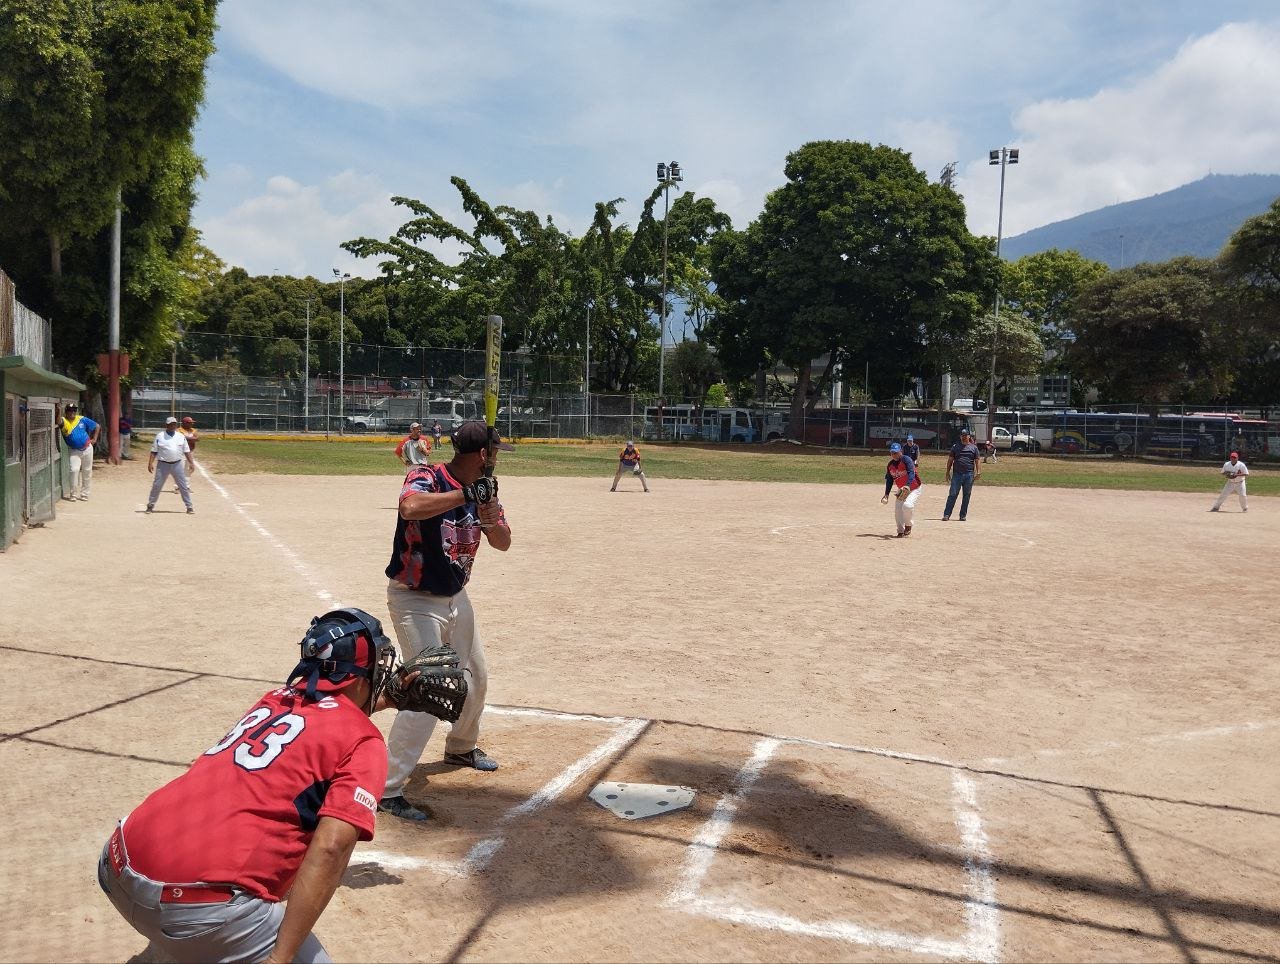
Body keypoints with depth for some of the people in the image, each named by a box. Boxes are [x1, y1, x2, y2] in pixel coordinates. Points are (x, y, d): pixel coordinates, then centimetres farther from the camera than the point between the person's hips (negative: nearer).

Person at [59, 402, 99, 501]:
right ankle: (73, 494, -5)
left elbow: (96, 426, 5)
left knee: (87, 472, 10)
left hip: (87, 449, 3)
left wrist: (94, 439, 1)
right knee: (74, 470, -18)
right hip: (73, 451, -3)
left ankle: (84, 494, 24)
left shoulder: (82, 419, -5)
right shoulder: (64, 421, -11)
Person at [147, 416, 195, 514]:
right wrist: (150, 463, -8)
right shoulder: (159, 436, 1)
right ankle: (151, 505, 15)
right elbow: (154, 451, 1)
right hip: (163, 464, -1)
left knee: (184, 486, 0)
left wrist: (191, 463, -1)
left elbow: (187, 451, 7)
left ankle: (190, 507, 5)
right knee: (156, 485, 1)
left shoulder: (181, 436, 7)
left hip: (177, 464, 1)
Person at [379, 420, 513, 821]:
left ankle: (461, 746, 47)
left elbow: (503, 543, 0)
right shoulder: (426, 478, -22)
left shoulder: (480, 490, 0)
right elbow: (410, 508, -45)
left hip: (455, 598, 8)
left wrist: (489, 520, -21)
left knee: (476, 677, 21)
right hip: (415, 600, -8)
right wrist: (466, 494, -37)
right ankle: (386, 788, -6)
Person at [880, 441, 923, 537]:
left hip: (914, 489, -7)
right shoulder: (890, 465, 0)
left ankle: (908, 526, -3)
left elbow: (911, 473, -35)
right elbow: (889, 480, 9)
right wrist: (886, 494, 1)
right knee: (897, 511, -2)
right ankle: (901, 532, 14)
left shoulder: (906, 460, -21)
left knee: (907, 506, -28)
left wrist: (908, 486, -52)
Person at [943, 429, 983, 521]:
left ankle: (963, 515, 13)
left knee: (966, 495, 5)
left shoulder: (974, 447, 10)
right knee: (952, 494, -5)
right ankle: (946, 514, -5)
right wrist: (948, 473, 4)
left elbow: (976, 461, 9)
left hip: (969, 475, 1)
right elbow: (950, 460, 10)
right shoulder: (955, 447, 10)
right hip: (957, 474, -1)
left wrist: (978, 472, -2)